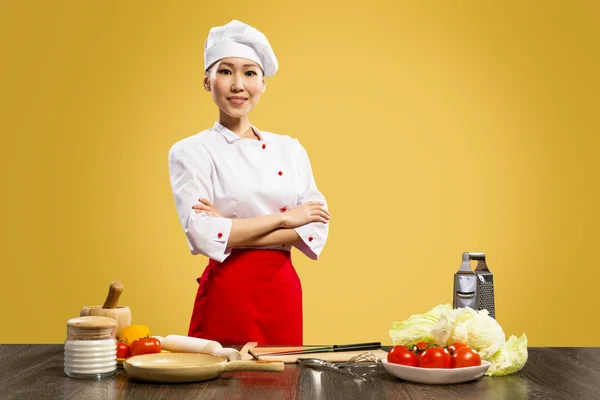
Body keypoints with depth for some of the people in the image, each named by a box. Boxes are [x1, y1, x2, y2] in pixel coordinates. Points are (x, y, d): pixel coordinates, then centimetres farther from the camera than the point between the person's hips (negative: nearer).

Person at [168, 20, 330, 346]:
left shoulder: (290, 150, 8)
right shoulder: (191, 152, -3)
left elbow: (316, 227, 0)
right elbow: (202, 235, -15)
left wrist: (235, 234, -11)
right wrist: (283, 219, -10)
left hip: (284, 294, 4)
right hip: (227, 294, -4)